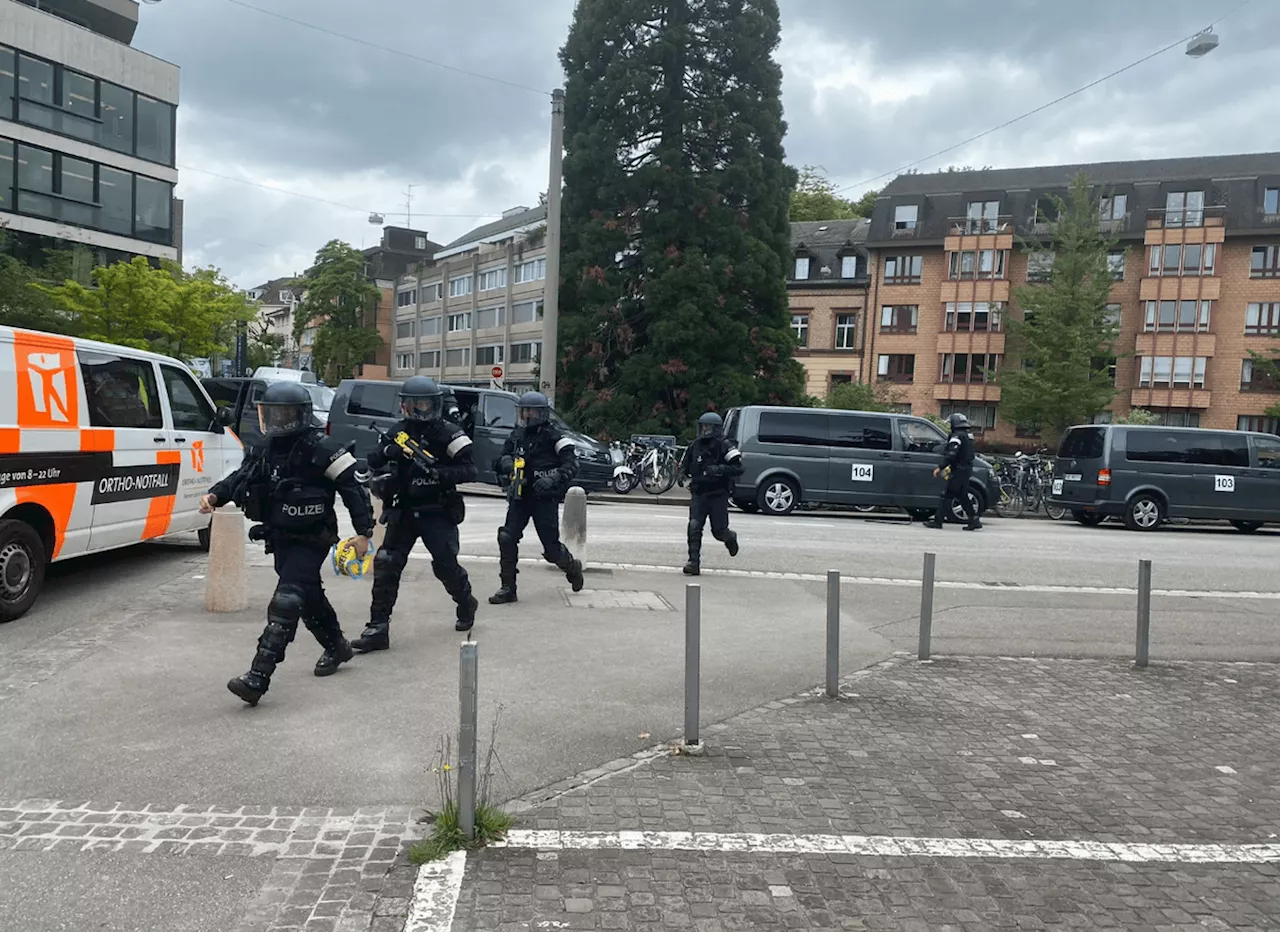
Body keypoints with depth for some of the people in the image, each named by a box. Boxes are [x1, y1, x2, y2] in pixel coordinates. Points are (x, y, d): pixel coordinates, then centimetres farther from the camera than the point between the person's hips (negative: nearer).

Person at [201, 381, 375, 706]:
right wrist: (215, 496, -9)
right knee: (309, 597, 21)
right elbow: (242, 477, 12)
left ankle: (257, 678, -20)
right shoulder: (266, 449, 5)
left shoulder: (319, 450, -18)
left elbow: (352, 487, -18)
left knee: (286, 603, -16)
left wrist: (364, 532, -21)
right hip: (280, 539, 8)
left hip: (311, 542, -8)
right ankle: (337, 648, 43)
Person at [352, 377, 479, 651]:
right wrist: (387, 452, -15)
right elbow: (374, 462, 7)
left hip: (438, 513, -4)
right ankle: (378, 628, 0)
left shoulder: (448, 433, -7)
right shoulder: (398, 433, 7)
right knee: (386, 565, -5)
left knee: (445, 564, -2)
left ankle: (466, 605, 29)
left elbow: (470, 471, -13)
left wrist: (441, 473, -30)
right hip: (403, 513, 4)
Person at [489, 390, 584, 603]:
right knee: (507, 538, -8)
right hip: (519, 497, 5)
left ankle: (573, 568, 33)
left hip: (544, 499, -5)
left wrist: (553, 479, -27)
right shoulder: (517, 435, 9)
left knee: (551, 547, 1)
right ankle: (508, 588, 1)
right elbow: (501, 458, 17)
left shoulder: (552, 436, -8)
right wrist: (505, 461, -7)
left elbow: (571, 464, -12)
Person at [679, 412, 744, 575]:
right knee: (694, 527, -11)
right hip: (698, 494, 3)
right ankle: (694, 563, -7)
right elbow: (684, 466, 20)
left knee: (719, 531, 4)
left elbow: (738, 468, -15)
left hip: (718, 495, -3)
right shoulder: (694, 446, 6)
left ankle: (730, 539, 40)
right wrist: (684, 473, -3)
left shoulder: (724, 447, -9)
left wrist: (719, 469, -28)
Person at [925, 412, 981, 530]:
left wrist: (940, 468, -20)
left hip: (958, 471, -9)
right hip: (967, 470, 9)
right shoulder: (968, 436, 16)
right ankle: (974, 521, 14)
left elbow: (951, 455, -23)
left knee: (946, 495, -5)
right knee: (963, 496, 15)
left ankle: (938, 521, -4)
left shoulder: (957, 436, -14)